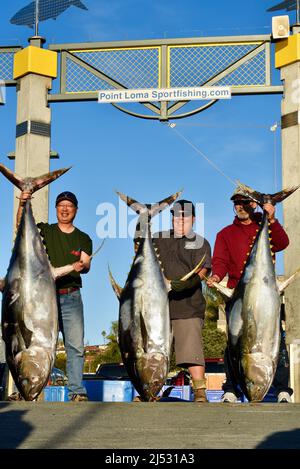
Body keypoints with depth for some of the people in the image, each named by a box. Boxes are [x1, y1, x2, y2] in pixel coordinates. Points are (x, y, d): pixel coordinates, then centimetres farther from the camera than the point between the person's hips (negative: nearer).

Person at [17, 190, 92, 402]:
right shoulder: (44, 231, 11)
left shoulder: (83, 239, 13)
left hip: (71, 297, 1)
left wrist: (81, 266, -24)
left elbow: (86, 265, 0)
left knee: (76, 345, -5)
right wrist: (22, 205, -23)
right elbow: (21, 225, -5)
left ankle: (77, 390, -2)